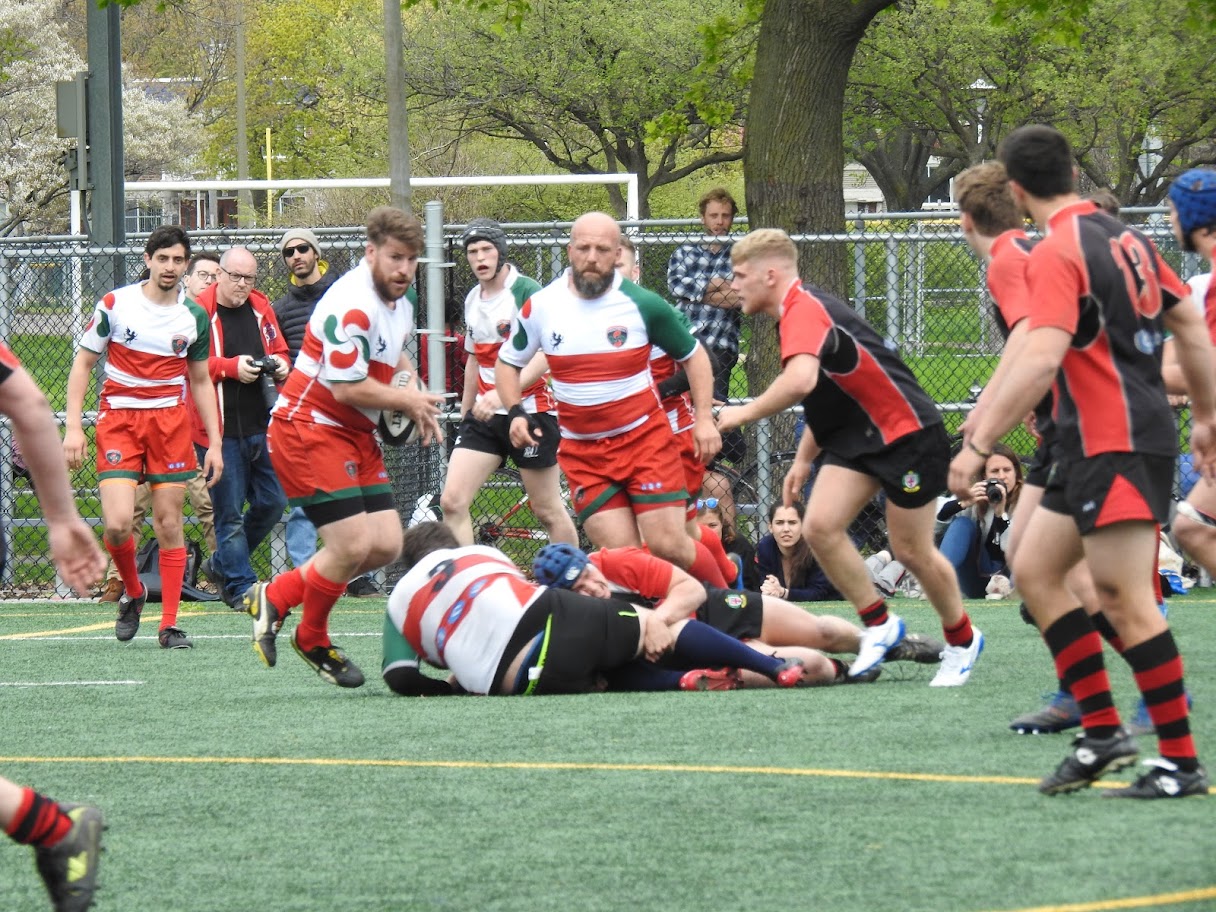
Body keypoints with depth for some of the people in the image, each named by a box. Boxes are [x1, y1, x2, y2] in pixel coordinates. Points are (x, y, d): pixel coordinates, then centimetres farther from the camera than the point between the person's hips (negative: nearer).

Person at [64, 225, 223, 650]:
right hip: (118, 420, -2)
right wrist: (73, 427, -4)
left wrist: (214, 443, 10)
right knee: (117, 522, -15)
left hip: (171, 420, 2)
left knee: (169, 523, -2)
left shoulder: (195, 317, 6)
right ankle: (132, 592, 15)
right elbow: (82, 362, 4)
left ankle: (169, 624, 4)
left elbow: (200, 381, 16)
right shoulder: (114, 305, -2)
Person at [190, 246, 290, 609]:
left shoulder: (261, 308, 11)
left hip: (261, 426, 6)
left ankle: (222, 565, 27)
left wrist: (280, 366, -1)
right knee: (230, 513, -2)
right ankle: (240, 587, 7)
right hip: (220, 429, -6)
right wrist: (231, 367, -21)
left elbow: (280, 351, 22)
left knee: (273, 501, 8)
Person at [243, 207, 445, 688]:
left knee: (386, 545, 1)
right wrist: (406, 400, -8)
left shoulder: (399, 303, 10)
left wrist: (415, 394, 9)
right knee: (354, 544, -17)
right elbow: (347, 387, -24)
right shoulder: (352, 305, -21)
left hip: (357, 435, 10)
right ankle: (313, 642, 9)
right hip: (309, 428, -10)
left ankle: (276, 595, 16)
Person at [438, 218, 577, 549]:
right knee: (452, 501, -7)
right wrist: (464, 415, 25)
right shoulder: (472, 300, 11)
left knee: (548, 510, 2)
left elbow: (546, 356, -22)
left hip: (530, 410, -7)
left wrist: (503, 394, -32)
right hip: (485, 416, 7)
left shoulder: (527, 292, -13)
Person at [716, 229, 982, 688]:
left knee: (910, 549, 1)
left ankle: (962, 640, 21)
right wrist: (803, 459, 23)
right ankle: (879, 623, 5)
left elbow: (801, 381, -39)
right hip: (856, 436, 9)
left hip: (905, 431, -9)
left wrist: (744, 413, -25)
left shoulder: (804, 310, -20)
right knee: (820, 526, -7)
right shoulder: (799, 312, 12)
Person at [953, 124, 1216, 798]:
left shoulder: (1056, 253, -14)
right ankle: (1102, 731, 9)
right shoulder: (1125, 237, 12)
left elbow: (1040, 359, -25)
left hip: (1114, 445, -10)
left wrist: (978, 445, -24)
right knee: (1034, 569, 12)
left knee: (1123, 598, -8)